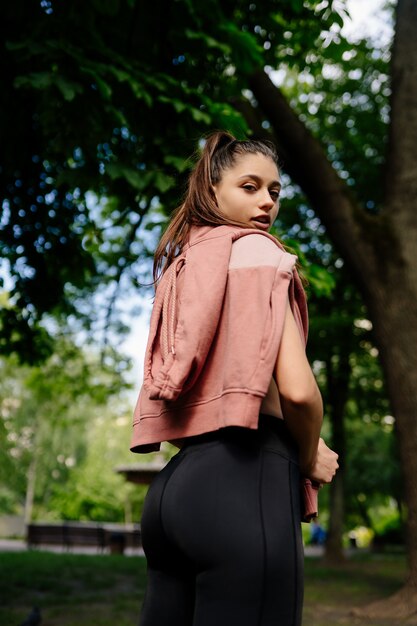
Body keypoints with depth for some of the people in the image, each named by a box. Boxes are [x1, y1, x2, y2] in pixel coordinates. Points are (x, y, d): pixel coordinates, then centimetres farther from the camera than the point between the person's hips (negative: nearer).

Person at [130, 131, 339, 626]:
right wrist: (310, 459, 5)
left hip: (176, 482, 8)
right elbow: (296, 389, -15)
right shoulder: (256, 250, -2)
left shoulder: (182, 265, 21)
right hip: (246, 481, -8)